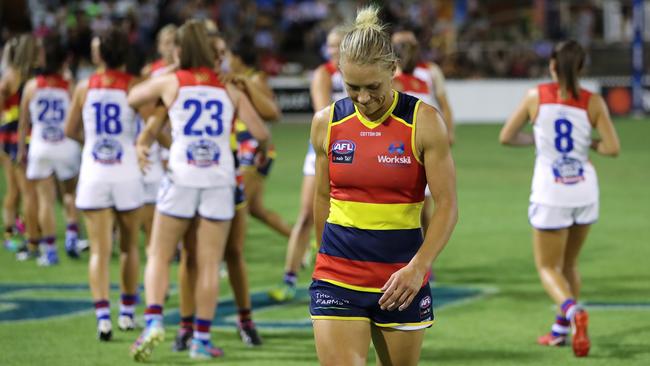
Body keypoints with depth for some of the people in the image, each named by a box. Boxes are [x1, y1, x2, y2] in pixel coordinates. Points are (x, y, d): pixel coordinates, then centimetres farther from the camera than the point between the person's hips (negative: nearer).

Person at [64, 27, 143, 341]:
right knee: (129, 247, 18)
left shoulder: (84, 87, 3)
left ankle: (102, 316, -19)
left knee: (99, 251, -2)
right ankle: (127, 314, 24)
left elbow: (70, 131, 13)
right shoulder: (134, 86, -4)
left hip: (93, 174, 1)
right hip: (127, 172, -1)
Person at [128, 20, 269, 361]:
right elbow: (262, 134, 4)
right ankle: (201, 339, 5)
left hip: (181, 178, -1)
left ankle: (153, 321, -13)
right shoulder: (229, 90, 8)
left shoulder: (169, 82, 4)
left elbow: (131, 98, 18)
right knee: (209, 264, 5)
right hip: (220, 181, 1)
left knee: (159, 256, 7)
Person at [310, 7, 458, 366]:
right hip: (337, 279, 1)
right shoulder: (326, 123, 2)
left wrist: (418, 267, -20)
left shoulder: (423, 121, -7)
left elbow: (447, 205, -7)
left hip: (402, 280, -1)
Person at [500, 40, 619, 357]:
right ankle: (560, 330, 25)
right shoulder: (593, 102, -3)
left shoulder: (536, 96, -3)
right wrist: (589, 144, 10)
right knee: (570, 263, 21)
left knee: (548, 268, 5)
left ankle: (573, 311, -23)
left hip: (550, 193, -2)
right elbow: (612, 148, -9)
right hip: (585, 191, 2)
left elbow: (506, 137, 3)